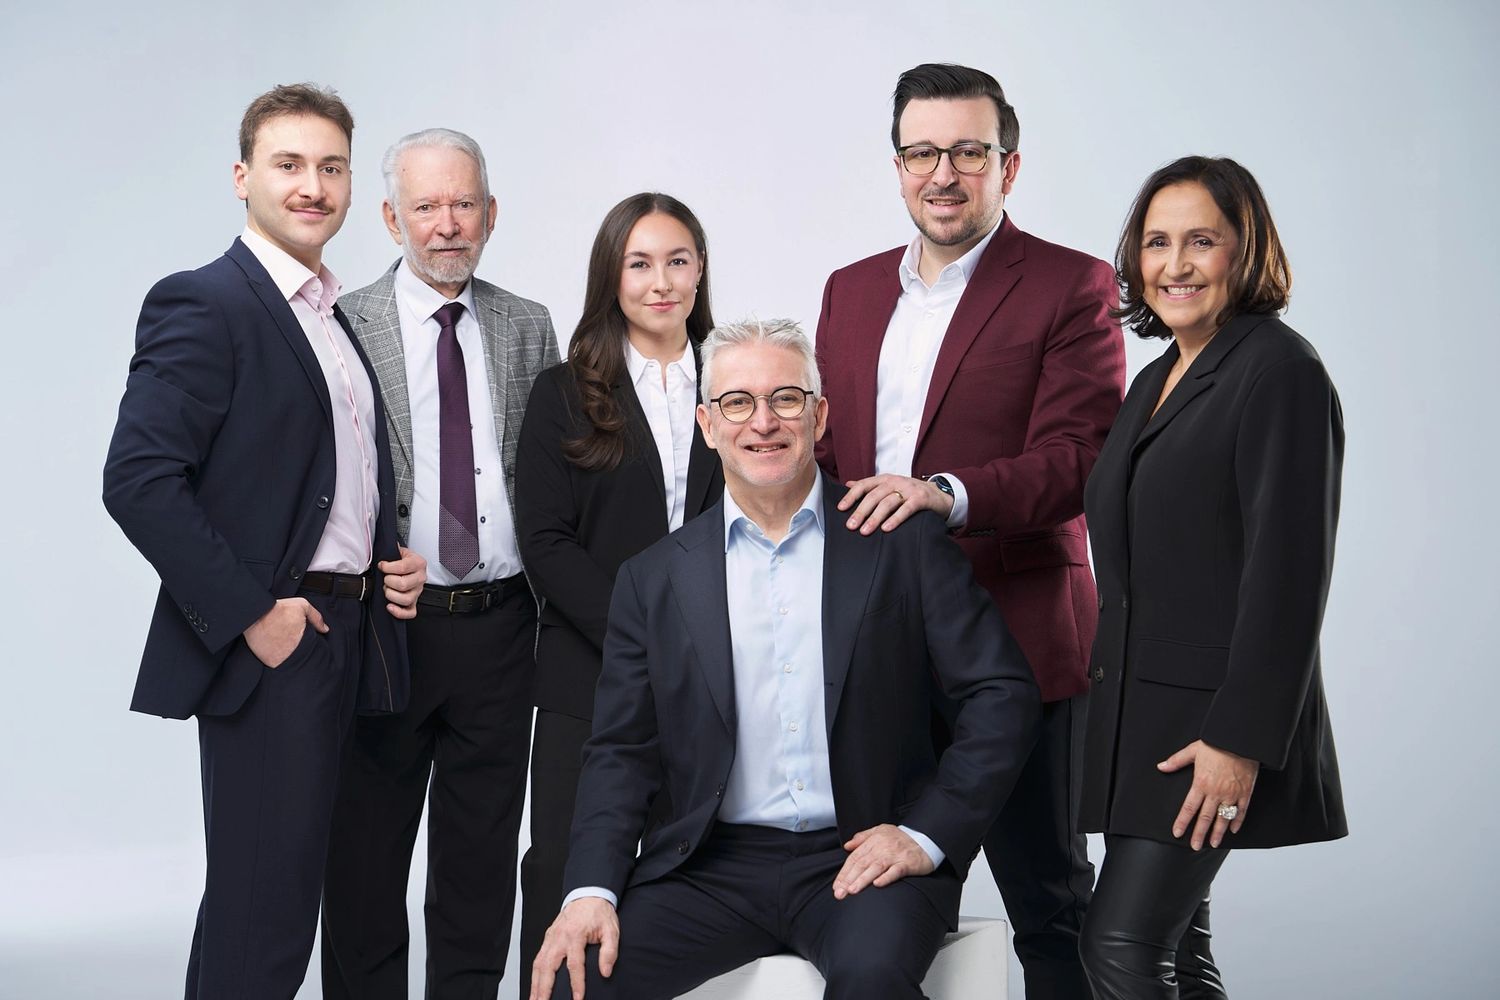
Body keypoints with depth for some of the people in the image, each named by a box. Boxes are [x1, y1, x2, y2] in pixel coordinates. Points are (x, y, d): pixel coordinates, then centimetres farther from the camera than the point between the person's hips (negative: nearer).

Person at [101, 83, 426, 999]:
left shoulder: (340, 321, 17)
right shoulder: (202, 304, -9)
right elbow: (138, 480, -18)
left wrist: (393, 563, 6)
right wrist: (248, 612, -19)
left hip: (348, 638, 8)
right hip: (269, 642, -8)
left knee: (286, 891, 15)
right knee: (263, 900, -3)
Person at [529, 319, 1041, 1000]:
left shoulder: (905, 543, 3)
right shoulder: (655, 579, 9)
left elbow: (1001, 693, 1)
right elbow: (622, 752, 8)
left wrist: (927, 834, -9)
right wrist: (592, 890, -8)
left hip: (861, 858, -1)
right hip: (712, 865, 2)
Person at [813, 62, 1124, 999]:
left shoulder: (1072, 288, -5)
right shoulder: (852, 288, 14)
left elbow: (1078, 458, -15)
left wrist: (947, 493, -30)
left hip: (1016, 640, -5)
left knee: (1048, 902, 6)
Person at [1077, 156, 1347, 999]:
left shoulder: (1280, 370, -11)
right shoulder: (1157, 381, 17)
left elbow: (1288, 571, -17)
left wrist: (1241, 739, -21)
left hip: (1210, 725, -9)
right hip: (1137, 713, 9)